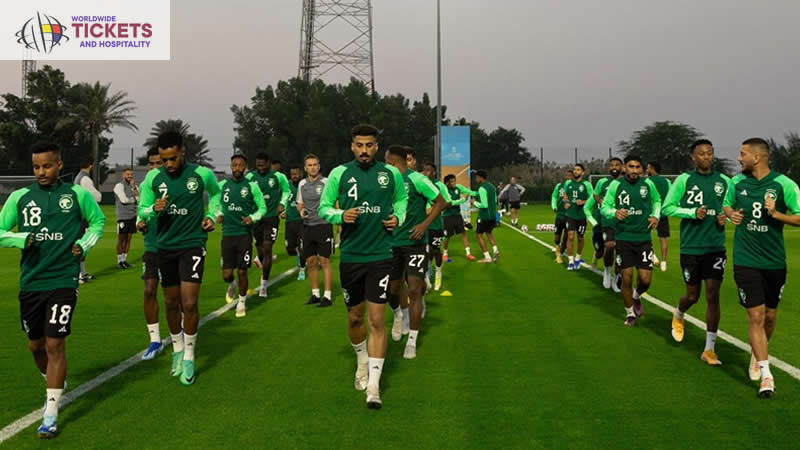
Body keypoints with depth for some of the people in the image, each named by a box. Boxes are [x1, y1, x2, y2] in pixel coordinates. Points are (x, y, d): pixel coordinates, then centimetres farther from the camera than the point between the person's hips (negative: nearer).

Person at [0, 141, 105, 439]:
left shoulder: (78, 195, -1)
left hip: (63, 281, -3)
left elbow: (98, 222, 15)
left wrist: (84, 245, -1)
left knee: (55, 344, -8)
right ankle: (55, 384, 43)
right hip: (30, 282, 3)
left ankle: (51, 414, -2)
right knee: (35, 345, 14)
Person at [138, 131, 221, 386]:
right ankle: (177, 350, 31)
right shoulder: (153, 177, -2)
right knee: (171, 303, 12)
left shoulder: (201, 174, -7)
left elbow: (215, 193, 15)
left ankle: (189, 358, 3)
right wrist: (154, 210, -17)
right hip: (165, 247, 3)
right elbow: (142, 210, 5)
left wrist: (211, 216, 0)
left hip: (192, 244, -3)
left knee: (189, 303, -11)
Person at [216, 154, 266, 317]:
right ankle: (232, 285, 35)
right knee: (226, 274, 0)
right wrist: (219, 214, 2)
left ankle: (242, 302, 21)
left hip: (245, 234, -2)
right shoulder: (222, 185, 4)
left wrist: (252, 218, -14)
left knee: (242, 272, 1)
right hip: (228, 234, 2)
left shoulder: (251, 186, -3)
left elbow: (262, 208, 4)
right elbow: (217, 203, 21)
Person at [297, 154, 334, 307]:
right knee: (310, 262, 8)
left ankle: (328, 296, -2)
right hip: (308, 226, 5)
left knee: (324, 261, -6)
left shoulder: (326, 182, -7)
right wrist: (301, 211, -1)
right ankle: (315, 294, 19)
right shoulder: (302, 184, 10)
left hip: (324, 225, -5)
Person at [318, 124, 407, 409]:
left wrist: (398, 218, -1)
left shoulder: (391, 174, 1)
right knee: (354, 318, 14)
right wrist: (340, 215, -16)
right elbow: (324, 207, 4)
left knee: (377, 321, -7)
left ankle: (373, 385, -4)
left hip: (380, 255, -1)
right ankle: (362, 362, 41)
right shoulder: (339, 174, -1)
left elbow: (401, 199, 19)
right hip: (350, 255, 1)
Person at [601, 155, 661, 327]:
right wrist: (615, 212, -22)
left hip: (644, 237, 1)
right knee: (627, 278, 1)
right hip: (624, 238, -1)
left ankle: (636, 296, 32)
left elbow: (657, 201, 18)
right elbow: (604, 207, -2)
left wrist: (655, 216, 1)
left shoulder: (648, 184, 0)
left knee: (645, 279, -4)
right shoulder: (616, 184, -5)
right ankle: (630, 313, 22)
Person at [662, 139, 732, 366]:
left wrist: (726, 217, -3)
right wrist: (692, 212, -15)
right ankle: (678, 316, 44)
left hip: (716, 247, 2)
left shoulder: (724, 181, 5)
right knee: (692, 295, 7)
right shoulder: (684, 180, -3)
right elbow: (667, 207, -2)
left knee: (713, 295, -4)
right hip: (691, 246, -2)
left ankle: (709, 349, 3)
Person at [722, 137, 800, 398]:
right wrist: (731, 214, -3)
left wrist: (776, 214, -22)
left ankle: (757, 355, 39)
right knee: (755, 315, -6)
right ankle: (766, 375, -2)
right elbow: (727, 205, 19)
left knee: (770, 315, 12)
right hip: (745, 260, 0)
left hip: (774, 260, 0)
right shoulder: (737, 182, 1)